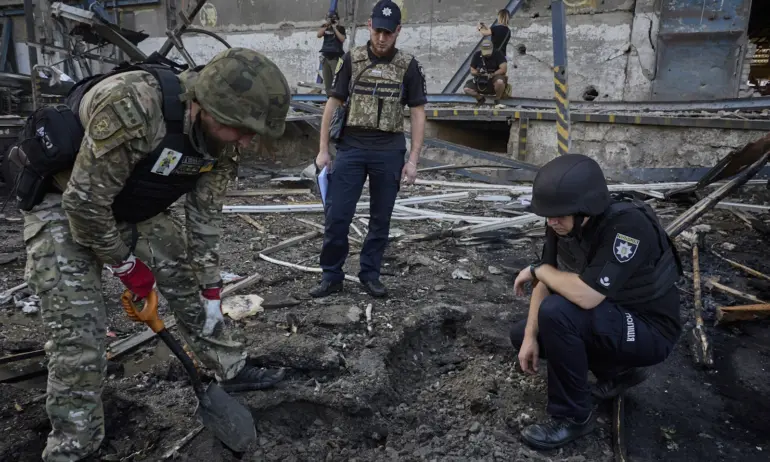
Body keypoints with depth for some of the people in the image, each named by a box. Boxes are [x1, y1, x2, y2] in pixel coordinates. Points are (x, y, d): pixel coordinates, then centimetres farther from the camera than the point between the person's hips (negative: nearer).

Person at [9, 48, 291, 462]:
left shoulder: (219, 133, -16)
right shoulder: (131, 105, -40)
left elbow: (205, 215, -6)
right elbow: (84, 201, -30)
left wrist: (211, 290, -1)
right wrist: (125, 264, -15)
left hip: (134, 206, 6)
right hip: (64, 201, -6)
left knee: (186, 282, 7)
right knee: (77, 331, -10)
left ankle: (231, 370, 27)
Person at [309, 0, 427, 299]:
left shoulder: (408, 66, 2)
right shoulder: (352, 59, 4)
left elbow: (417, 113, 1)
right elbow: (334, 103, 5)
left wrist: (413, 159, -6)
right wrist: (323, 149, 0)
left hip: (389, 151, 0)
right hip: (350, 147, 0)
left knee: (381, 218, 7)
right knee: (336, 215, -1)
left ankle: (370, 274, 22)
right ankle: (331, 276, 14)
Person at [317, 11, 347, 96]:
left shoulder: (340, 28, 4)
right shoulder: (324, 26, 12)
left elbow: (342, 39, -10)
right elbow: (319, 35, -4)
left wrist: (335, 28, -9)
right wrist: (327, 25, -8)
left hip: (336, 57, -4)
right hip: (325, 57, 4)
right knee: (327, 81, 8)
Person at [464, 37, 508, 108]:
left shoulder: (498, 55, -11)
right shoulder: (477, 55, -1)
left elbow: (504, 69, -19)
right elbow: (472, 71, 2)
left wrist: (490, 75, -24)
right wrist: (478, 72, -21)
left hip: (494, 79, -3)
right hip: (481, 81, 3)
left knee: (500, 82, -40)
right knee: (466, 89, -20)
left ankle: (497, 101, -11)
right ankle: (481, 98, 10)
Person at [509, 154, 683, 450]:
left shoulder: (628, 224, -33)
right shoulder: (563, 222, -10)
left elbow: (586, 295, -40)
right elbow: (548, 283, -3)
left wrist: (537, 269, -23)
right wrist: (531, 337, -12)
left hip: (648, 329, -8)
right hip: (608, 317, 8)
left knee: (555, 313, -31)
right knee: (521, 334, 4)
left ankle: (572, 417, -9)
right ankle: (619, 370, 16)